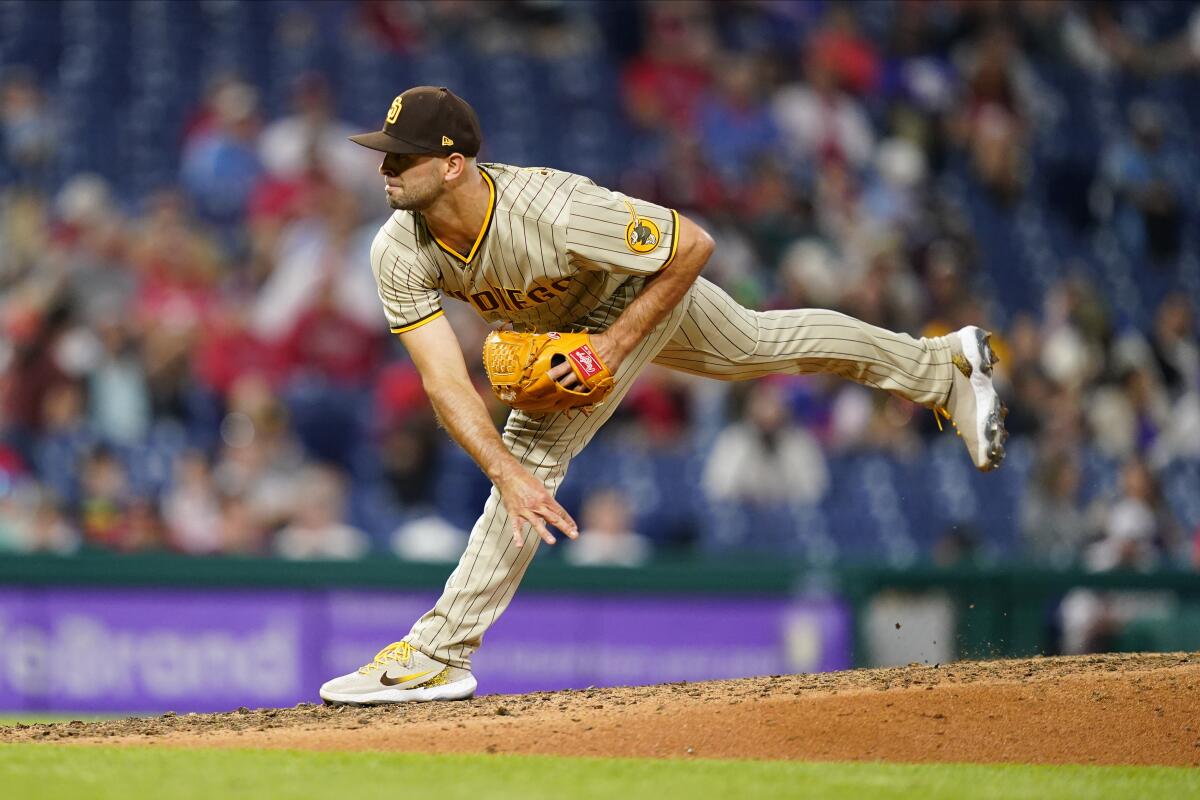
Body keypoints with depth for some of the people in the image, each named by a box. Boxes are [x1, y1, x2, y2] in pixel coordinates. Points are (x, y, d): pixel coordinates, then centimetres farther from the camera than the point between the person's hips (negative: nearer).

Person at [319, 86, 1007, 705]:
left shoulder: (554, 213, -45)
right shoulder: (399, 254, -31)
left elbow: (694, 245, -32)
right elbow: (445, 380, -32)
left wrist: (616, 344, -33)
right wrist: (506, 475, -44)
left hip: (645, 292, -6)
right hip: (559, 318, 6)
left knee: (537, 445, -20)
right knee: (763, 346, 25)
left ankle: (440, 657, -12)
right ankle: (943, 365, 48)